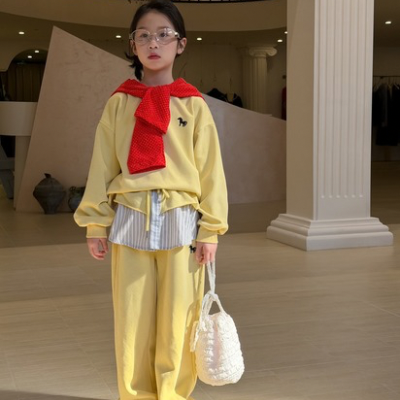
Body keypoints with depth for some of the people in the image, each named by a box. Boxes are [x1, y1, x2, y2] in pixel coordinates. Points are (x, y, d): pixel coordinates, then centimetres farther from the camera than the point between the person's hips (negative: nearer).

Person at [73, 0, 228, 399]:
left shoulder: (194, 105, 2)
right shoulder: (119, 103, 5)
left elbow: (210, 170, 1)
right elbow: (102, 165, 6)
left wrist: (210, 229, -3)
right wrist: (95, 222, 1)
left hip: (180, 220, -1)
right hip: (130, 220, 1)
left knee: (177, 319, 4)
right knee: (131, 319, 6)